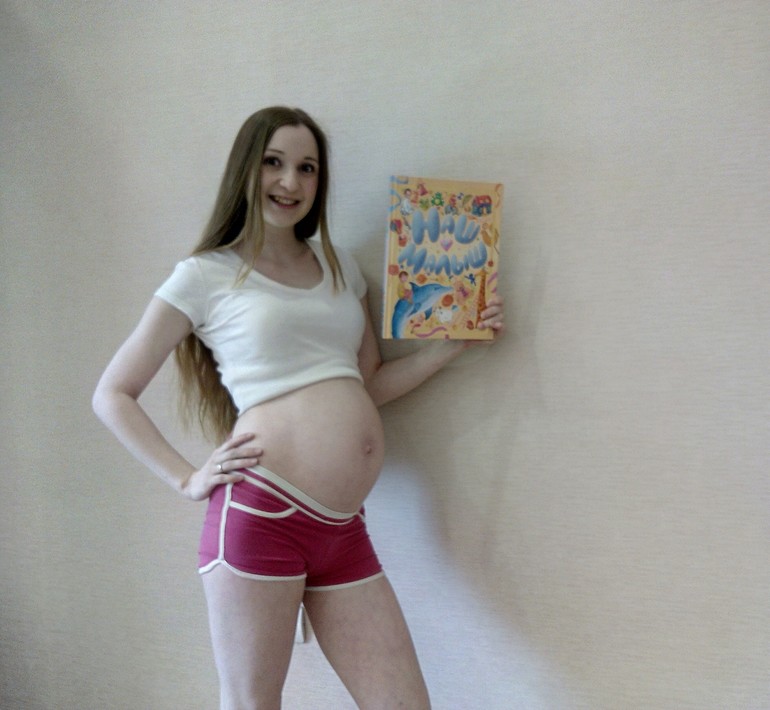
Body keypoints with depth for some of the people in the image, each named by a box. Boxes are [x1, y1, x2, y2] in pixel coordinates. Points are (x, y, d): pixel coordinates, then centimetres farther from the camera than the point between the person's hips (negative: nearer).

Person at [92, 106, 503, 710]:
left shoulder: (338, 265, 18)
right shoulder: (206, 275, 2)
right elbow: (113, 396, 4)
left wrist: (455, 340, 10)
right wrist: (188, 479, -5)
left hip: (343, 527, 5)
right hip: (259, 512, -5)